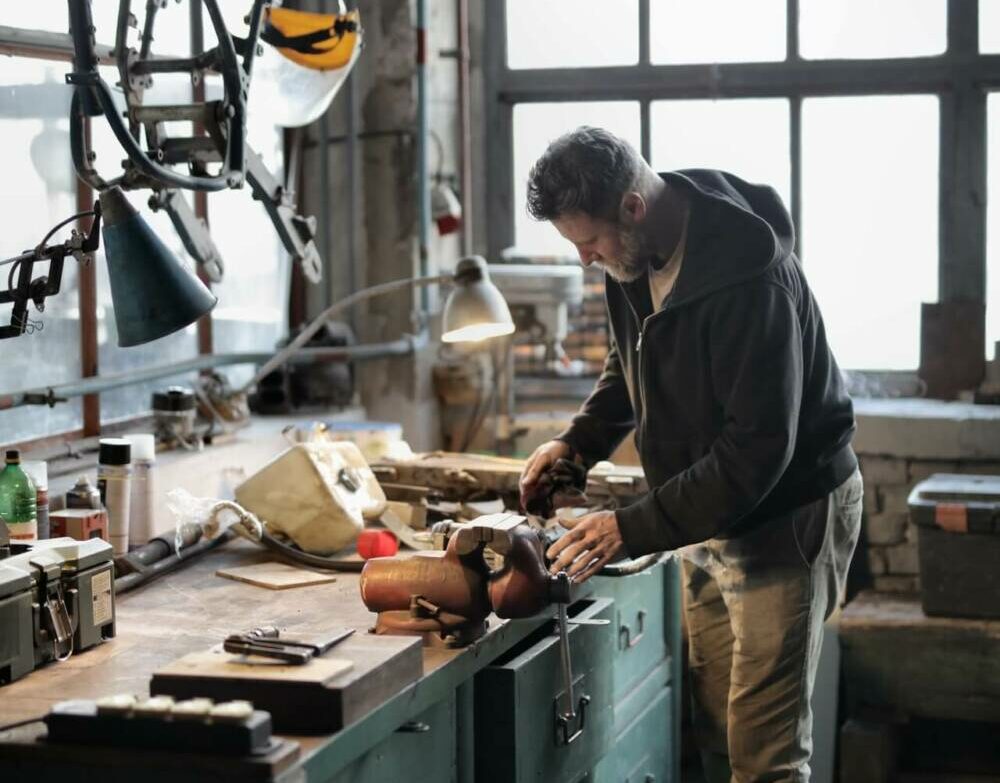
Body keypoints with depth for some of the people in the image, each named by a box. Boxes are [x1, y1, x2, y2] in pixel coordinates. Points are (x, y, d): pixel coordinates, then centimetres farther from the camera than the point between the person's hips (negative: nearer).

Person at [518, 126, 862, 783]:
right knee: (715, 728, 15)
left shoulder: (750, 280, -29)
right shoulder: (636, 253, -2)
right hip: (712, 513, 8)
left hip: (786, 514, -8)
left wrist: (633, 529, -27)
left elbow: (757, 451, -29)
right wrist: (580, 440, 1)